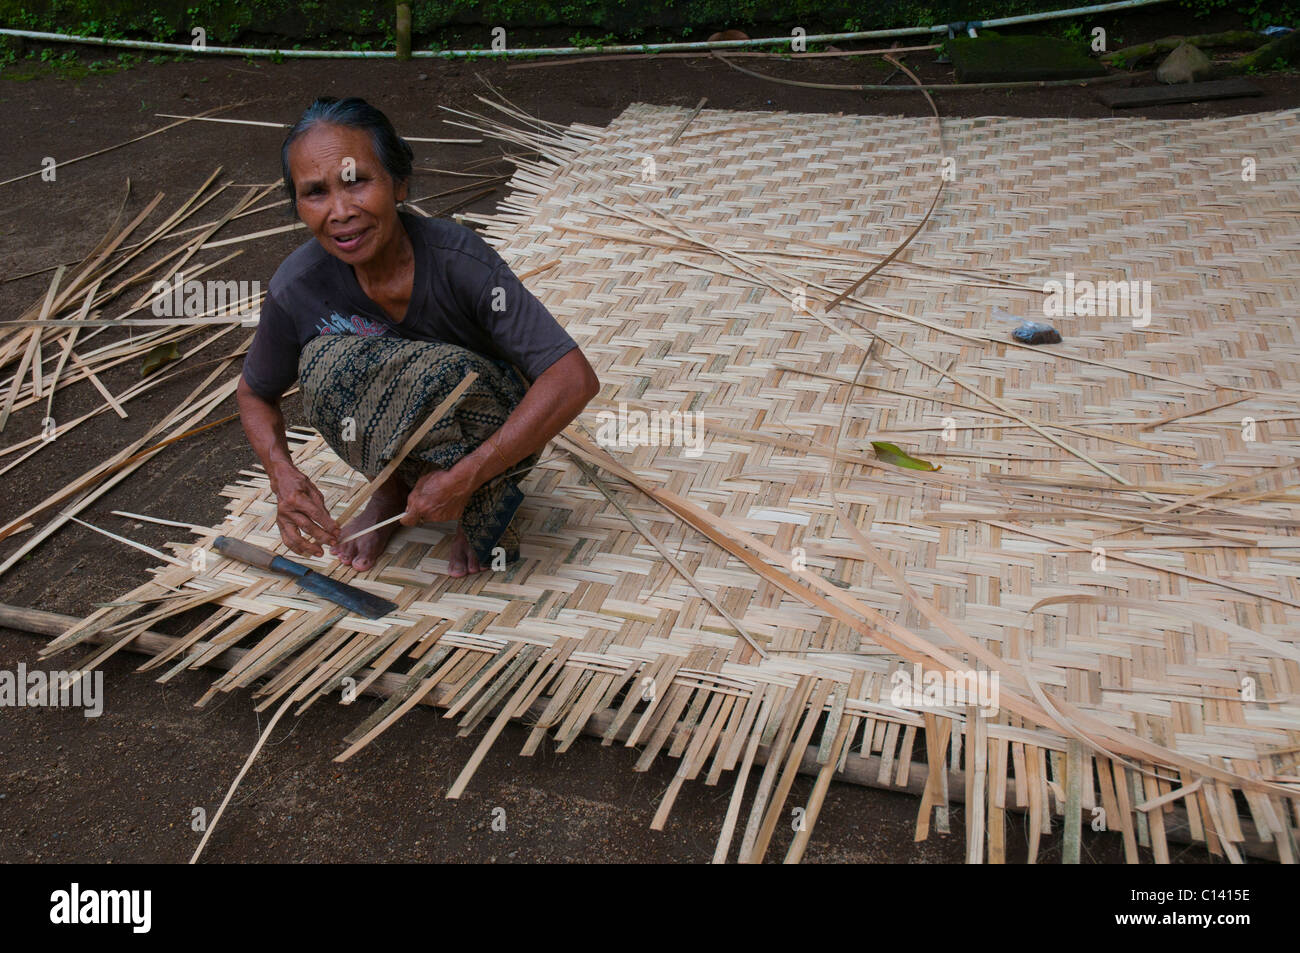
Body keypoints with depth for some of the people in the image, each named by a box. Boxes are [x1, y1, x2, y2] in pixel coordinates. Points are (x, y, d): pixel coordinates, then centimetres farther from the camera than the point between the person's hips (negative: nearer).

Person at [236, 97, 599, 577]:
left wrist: (462, 478, -35)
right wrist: (282, 475, -19)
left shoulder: (457, 257, -28)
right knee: (326, 362, -26)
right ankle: (394, 488, 0)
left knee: (445, 374, -35)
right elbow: (255, 393, 2)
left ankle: (483, 510, -7)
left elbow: (576, 379, -33)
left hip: (492, 425, -2)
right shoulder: (296, 288, -18)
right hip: (398, 431, 3)